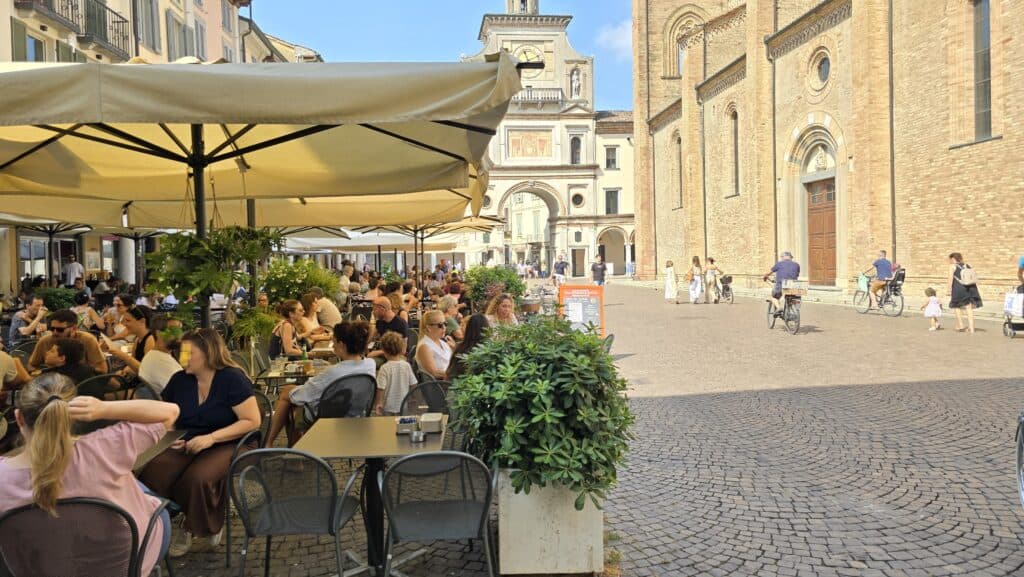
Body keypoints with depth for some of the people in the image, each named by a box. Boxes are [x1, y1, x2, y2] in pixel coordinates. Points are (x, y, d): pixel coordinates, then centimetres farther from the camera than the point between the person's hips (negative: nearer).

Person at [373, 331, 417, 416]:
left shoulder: (384, 368, -16)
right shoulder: (407, 365, -6)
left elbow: (381, 388, -17)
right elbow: (413, 384, 1)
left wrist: (379, 403, -6)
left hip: (388, 407, -3)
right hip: (403, 407, 3)